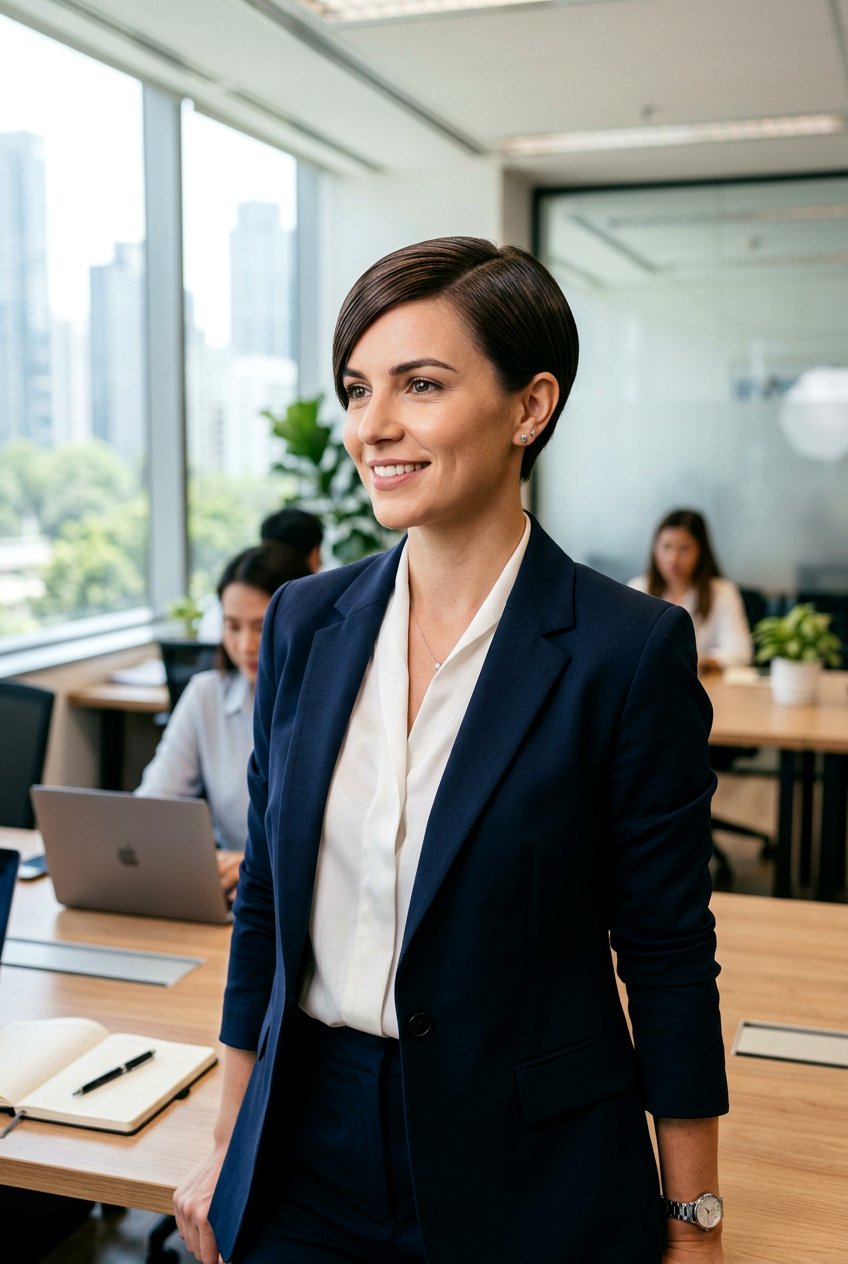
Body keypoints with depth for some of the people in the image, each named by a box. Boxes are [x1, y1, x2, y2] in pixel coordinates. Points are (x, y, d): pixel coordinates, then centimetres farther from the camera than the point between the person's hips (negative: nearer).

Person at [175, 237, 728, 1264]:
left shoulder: (629, 649, -15)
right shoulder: (304, 621, -2)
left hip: (532, 1179, -3)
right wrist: (228, 1148, 10)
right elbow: (265, 900, 5)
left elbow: (669, 955, -9)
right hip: (308, 1151, 4)